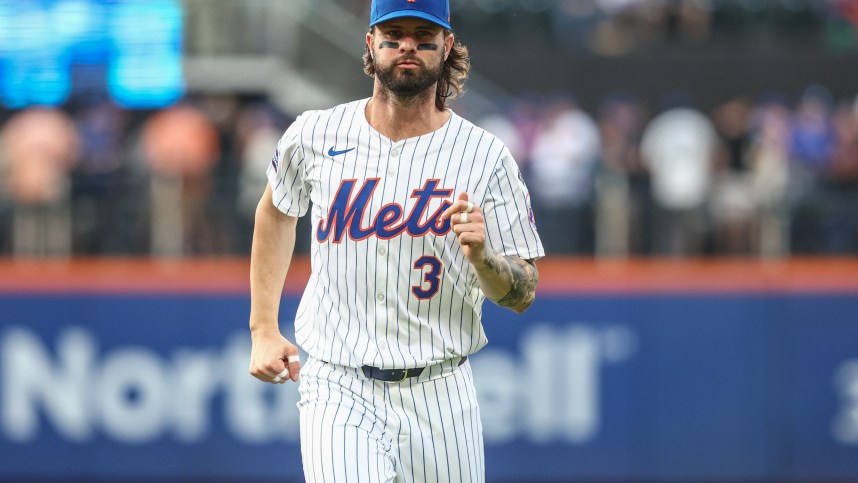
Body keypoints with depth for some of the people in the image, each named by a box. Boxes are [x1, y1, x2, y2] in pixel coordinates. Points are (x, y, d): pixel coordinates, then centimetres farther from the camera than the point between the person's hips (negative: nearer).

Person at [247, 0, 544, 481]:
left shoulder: (486, 157, -3)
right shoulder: (316, 135, 1)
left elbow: (523, 293, -2)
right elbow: (276, 212, 22)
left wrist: (481, 257, -23)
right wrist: (263, 330, 17)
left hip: (440, 396, 1)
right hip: (337, 393, -1)